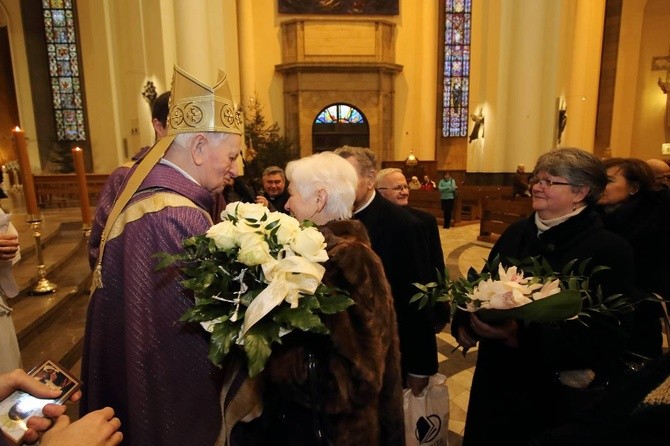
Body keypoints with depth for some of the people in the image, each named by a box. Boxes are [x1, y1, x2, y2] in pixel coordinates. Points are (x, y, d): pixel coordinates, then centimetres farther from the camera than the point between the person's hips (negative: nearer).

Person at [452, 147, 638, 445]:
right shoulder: (517, 233, 4)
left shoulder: (610, 250, -13)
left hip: (556, 396, -5)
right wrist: (465, 323, -13)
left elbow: (600, 338, -19)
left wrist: (521, 335, -31)